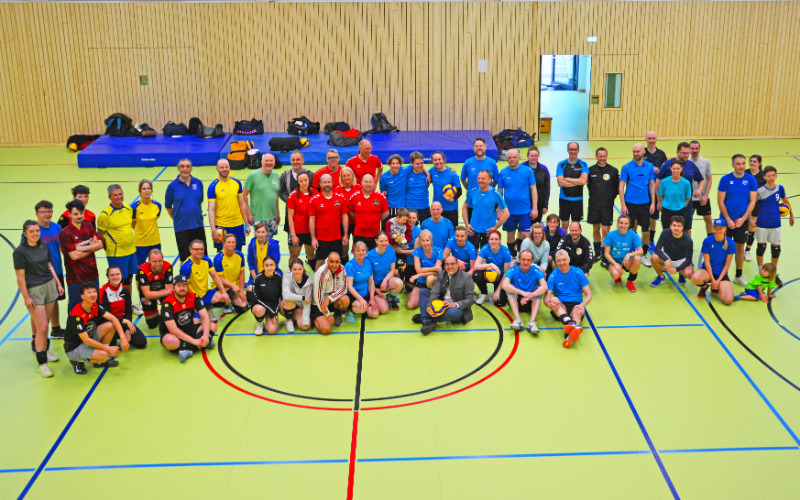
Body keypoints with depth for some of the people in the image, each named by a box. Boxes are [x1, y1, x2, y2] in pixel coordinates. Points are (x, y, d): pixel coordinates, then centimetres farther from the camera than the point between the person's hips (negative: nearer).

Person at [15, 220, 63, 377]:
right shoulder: (20, 251, -11)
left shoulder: (44, 246, 6)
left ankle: (44, 350, 29)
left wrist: (58, 284, 16)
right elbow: (20, 277, -10)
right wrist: (26, 297, -11)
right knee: (42, 328, -7)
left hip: (49, 286, 6)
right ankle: (42, 364, 1)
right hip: (34, 290, -6)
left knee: (44, 324, 10)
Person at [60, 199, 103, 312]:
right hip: (75, 277, -5)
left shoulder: (88, 226, 6)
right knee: (75, 307, 3)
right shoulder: (64, 233, -11)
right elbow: (74, 255, -17)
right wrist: (92, 247, -6)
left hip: (92, 274, 5)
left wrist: (83, 248, -14)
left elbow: (100, 244, -1)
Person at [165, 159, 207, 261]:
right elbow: (168, 206, 5)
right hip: (181, 229, -3)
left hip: (198, 226, 3)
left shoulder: (198, 183, 2)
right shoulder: (173, 186, -6)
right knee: (185, 259, 1)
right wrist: (177, 219, 12)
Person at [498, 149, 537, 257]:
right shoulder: (503, 173, 2)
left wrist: (534, 208, -5)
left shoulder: (527, 171, -2)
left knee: (525, 235, -7)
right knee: (510, 235, 9)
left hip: (524, 210, -1)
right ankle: (513, 257, 26)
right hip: (509, 211, 2)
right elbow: (499, 191, 7)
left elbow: (533, 190, 1)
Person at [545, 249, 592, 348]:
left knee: (577, 310, -36)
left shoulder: (578, 273, 5)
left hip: (576, 304, -1)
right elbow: (547, 297, -4)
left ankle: (570, 335, -69)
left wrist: (582, 305, -20)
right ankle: (570, 323, -62)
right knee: (554, 299, -32)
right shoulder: (553, 275, 4)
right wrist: (549, 303, -30)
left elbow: (588, 295, 3)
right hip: (560, 306, 1)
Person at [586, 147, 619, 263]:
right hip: (594, 205, 2)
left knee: (605, 231, -4)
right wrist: (594, 196, 7)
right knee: (595, 229, 11)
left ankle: (605, 257, 2)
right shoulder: (591, 170, 2)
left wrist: (610, 198, -1)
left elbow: (617, 188, 4)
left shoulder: (613, 170, -2)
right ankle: (597, 253, 27)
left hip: (607, 206, -2)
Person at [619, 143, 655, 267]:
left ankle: (644, 255, 17)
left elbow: (652, 185, 9)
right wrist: (623, 204, -8)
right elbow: (621, 186, -3)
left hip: (645, 203, 2)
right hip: (630, 203, -2)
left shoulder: (649, 167, 4)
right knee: (631, 230, 3)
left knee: (646, 231, 2)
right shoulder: (626, 167, -3)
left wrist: (653, 202, 3)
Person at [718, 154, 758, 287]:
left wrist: (743, 219, -11)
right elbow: (720, 201, -7)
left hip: (742, 220, 1)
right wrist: (728, 220, -11)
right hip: (726, 220, -1)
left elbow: (752, 201, -2)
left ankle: (738, 276, 23)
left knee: (740, 248, 10)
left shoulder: (751, 180, -4)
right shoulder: (725, 179, -8)